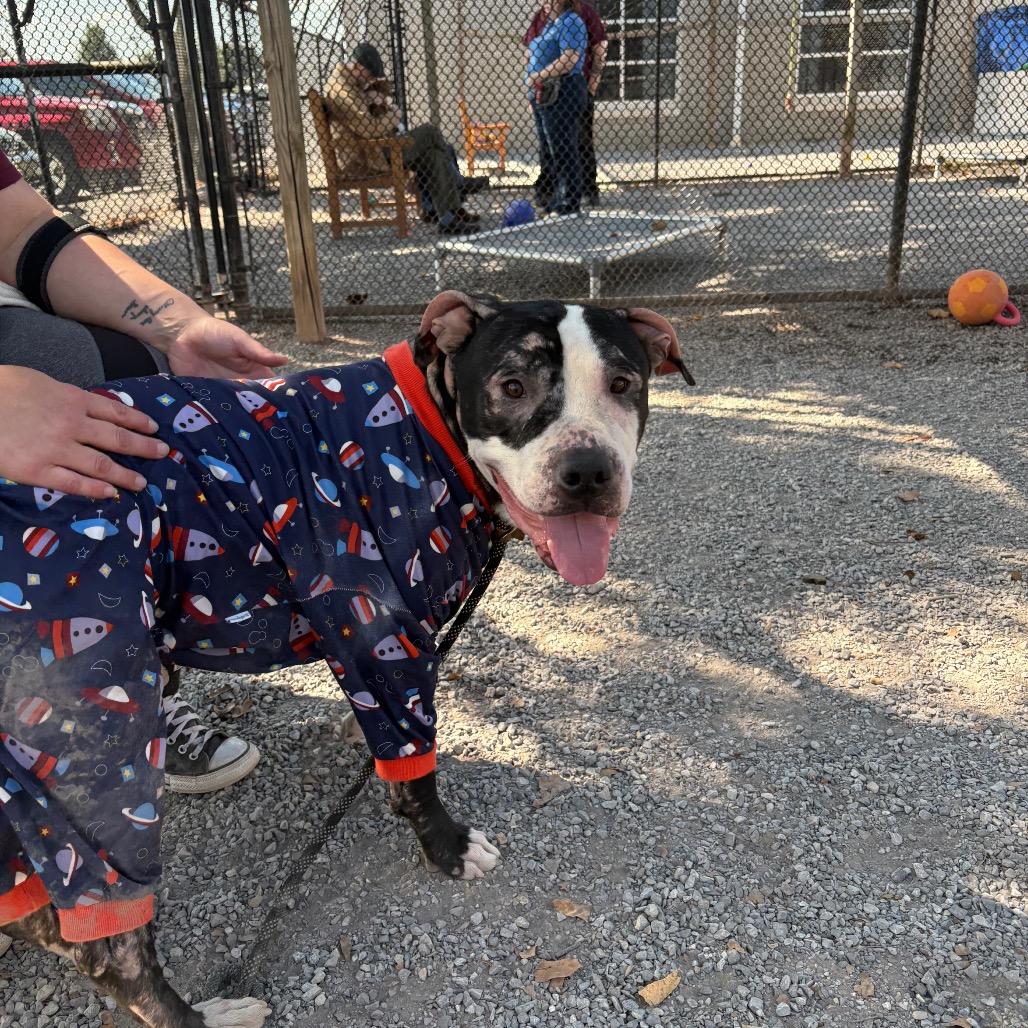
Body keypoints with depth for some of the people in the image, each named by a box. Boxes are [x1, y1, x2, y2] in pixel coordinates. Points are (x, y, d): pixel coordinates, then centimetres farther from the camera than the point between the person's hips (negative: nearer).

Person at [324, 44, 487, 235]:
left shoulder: (347, 81, 12)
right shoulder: (342, 91, -21)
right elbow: (370, 129, -27)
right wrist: (392, 115, -9)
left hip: (369, 150, 10)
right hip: (364, 160, -10)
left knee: (431, 154, 3)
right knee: (430, 133, -8)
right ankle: (457, 183, 7)